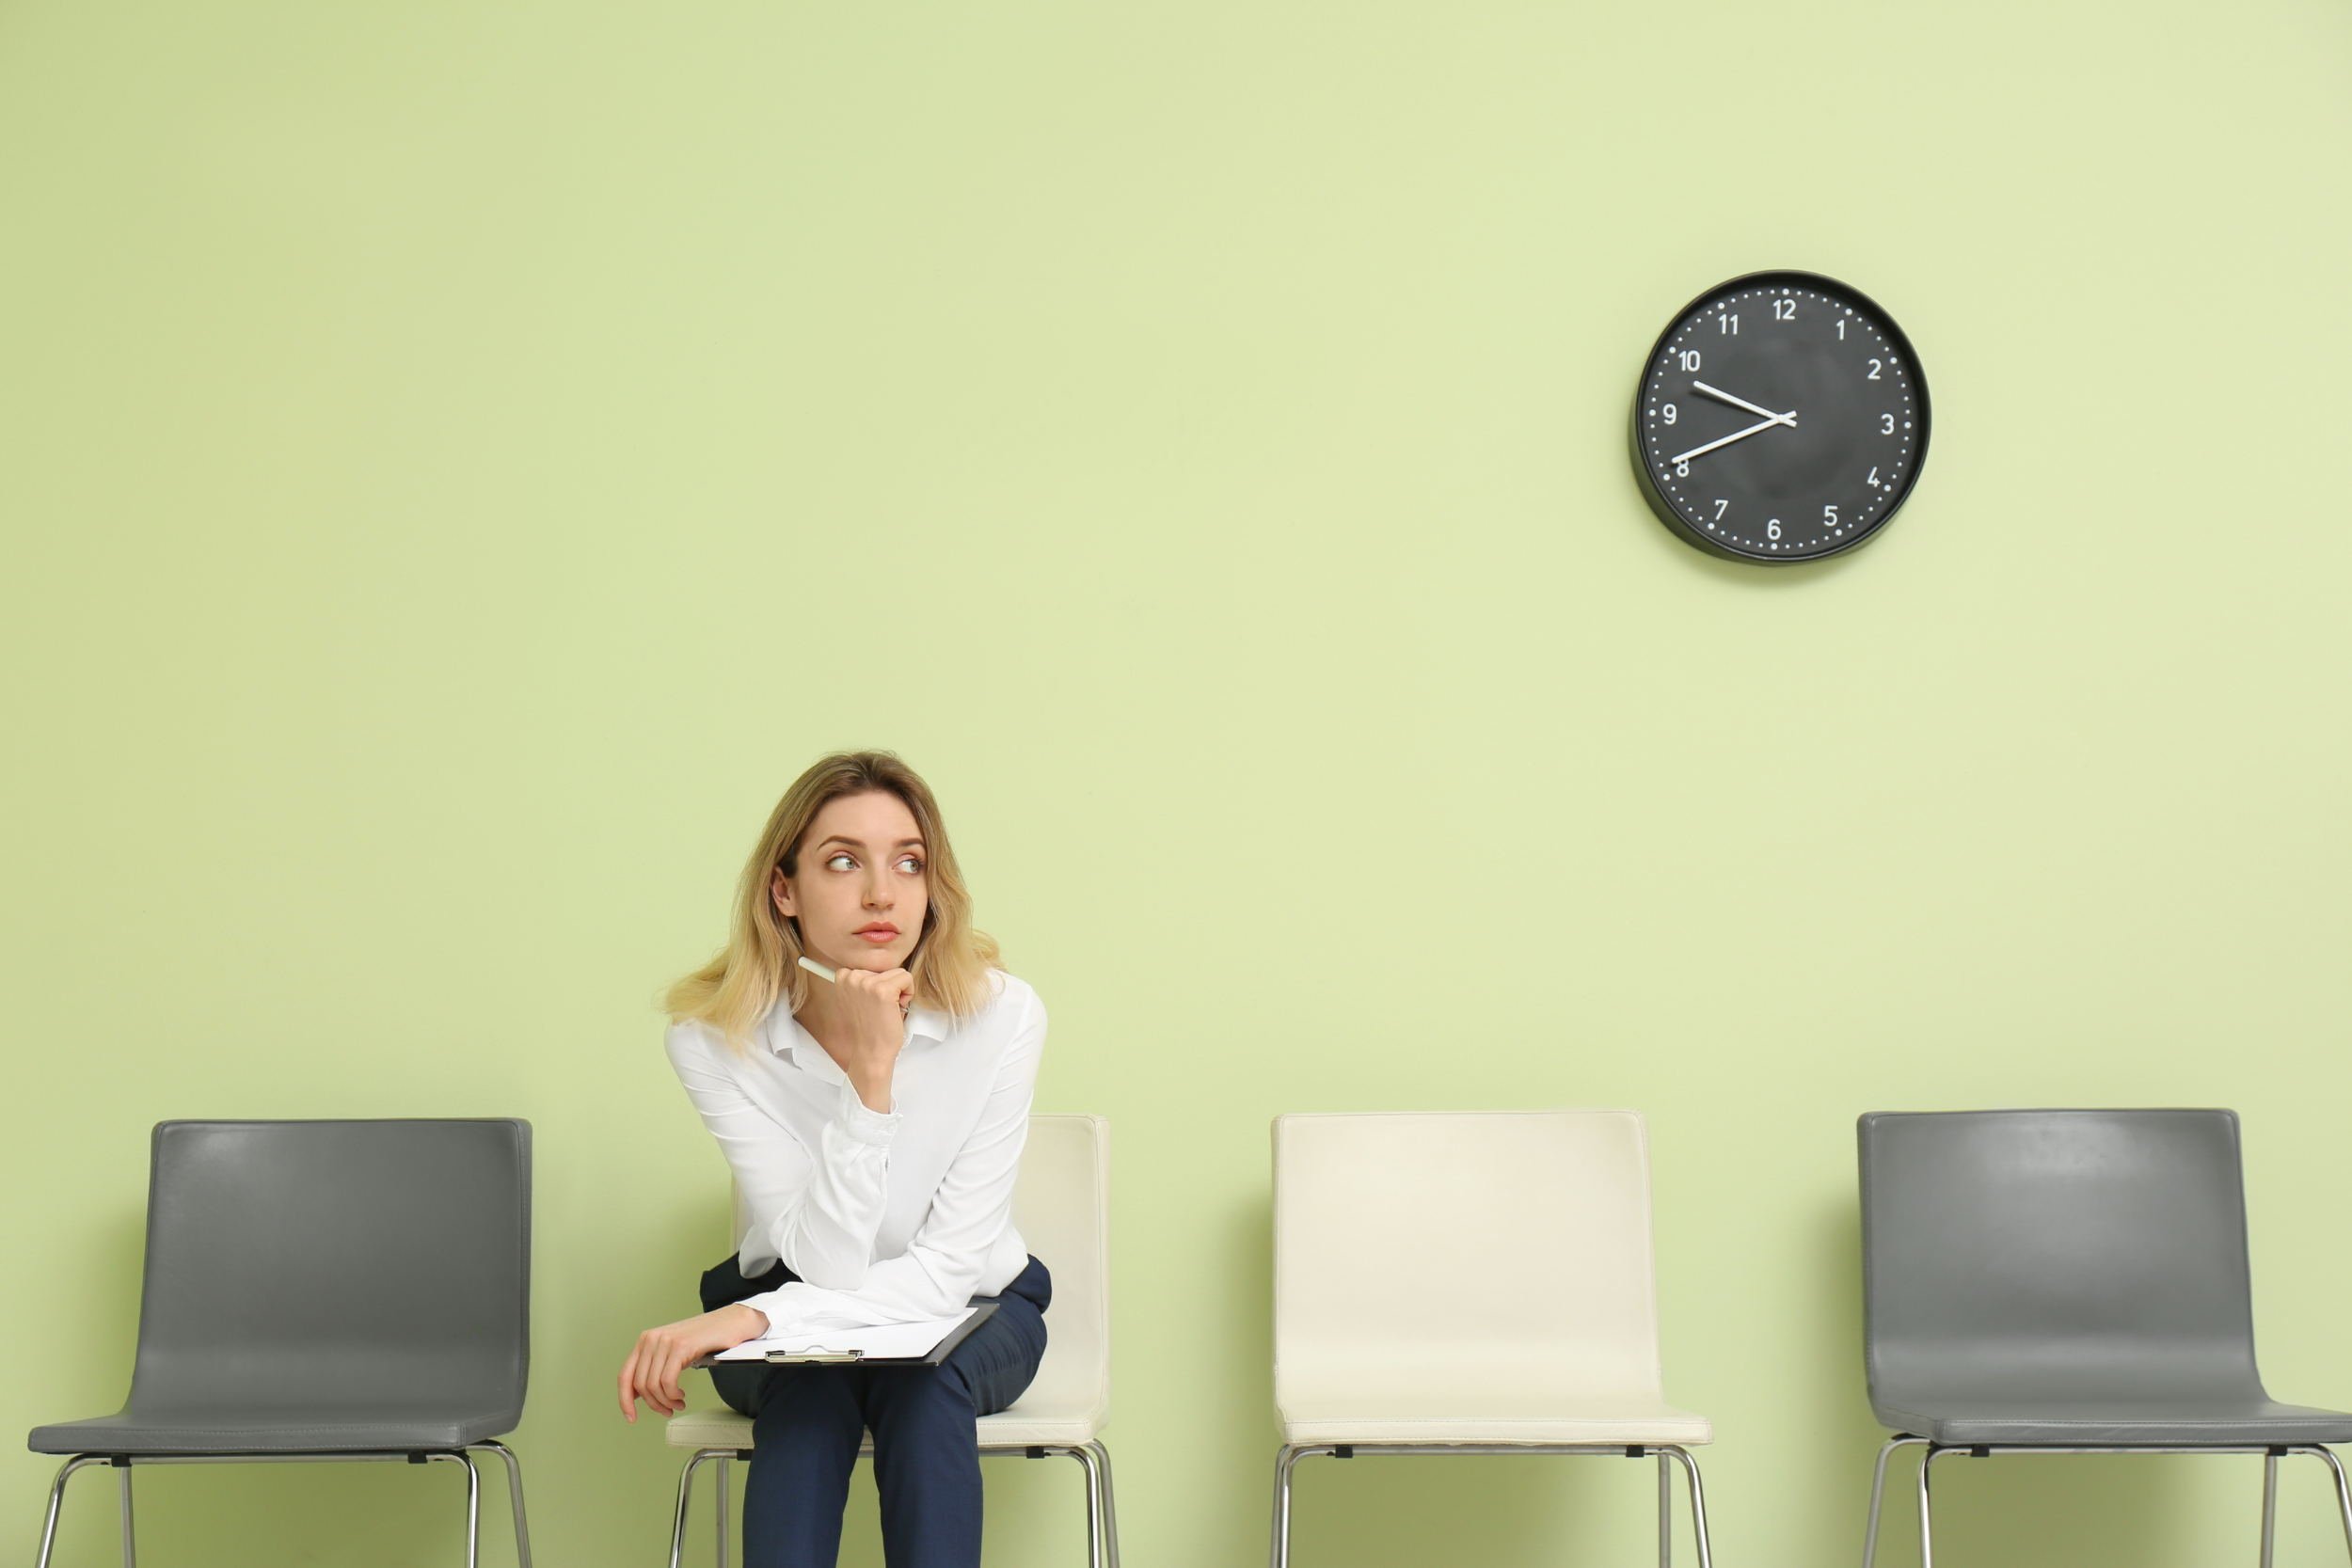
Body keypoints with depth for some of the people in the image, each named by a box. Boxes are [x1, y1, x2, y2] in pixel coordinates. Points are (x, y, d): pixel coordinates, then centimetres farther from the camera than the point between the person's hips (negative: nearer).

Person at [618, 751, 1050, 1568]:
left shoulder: (1000, 1016, -21)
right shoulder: (714, 1034, -20)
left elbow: (947, 1270, -20)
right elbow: (829, 1264, -25)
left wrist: (754, 1317, -32)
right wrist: (870, 1074, -35)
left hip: (966, 1317, 0)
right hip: (797, 1317, 0)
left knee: (920, 1378, -32)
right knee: (811, 1381, -33)